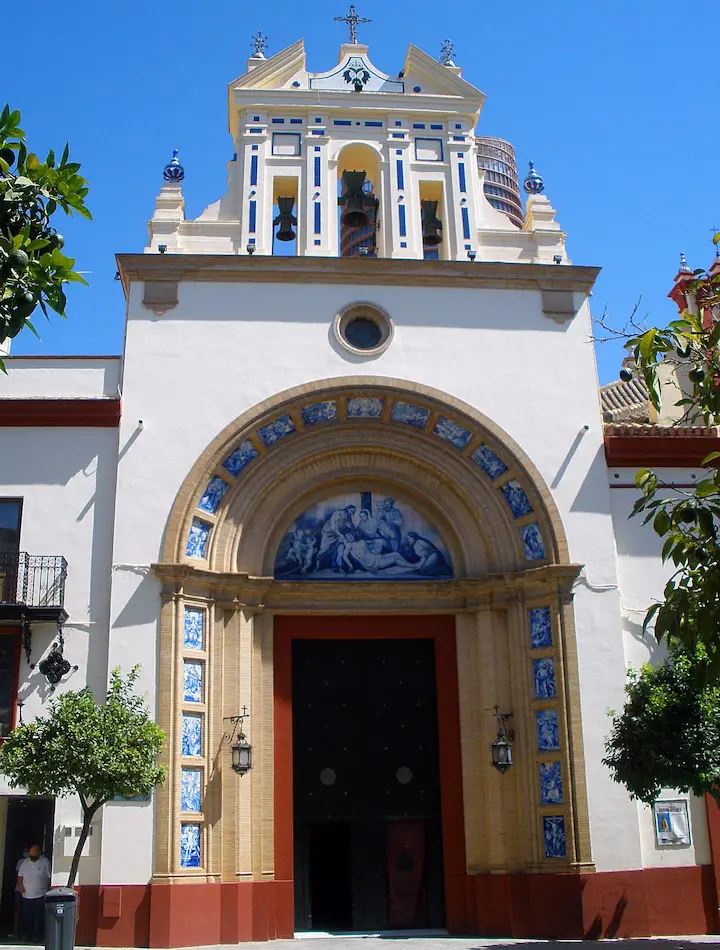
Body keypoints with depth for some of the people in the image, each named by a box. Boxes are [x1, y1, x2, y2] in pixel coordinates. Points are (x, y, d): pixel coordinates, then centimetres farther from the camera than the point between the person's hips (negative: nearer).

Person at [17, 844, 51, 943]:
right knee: (26, 917, 12)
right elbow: (20, 876, 11)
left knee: (38, 917, 1)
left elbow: (50, 878, -7)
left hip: (40, 896, -4)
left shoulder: (45, 862, -8)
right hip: (26, 896, 4)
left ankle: (37, 935, 12)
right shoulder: (25, 862, 3)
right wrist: (20, 885, -5)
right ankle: (27, 934, 28)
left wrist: (49, 891, -9)